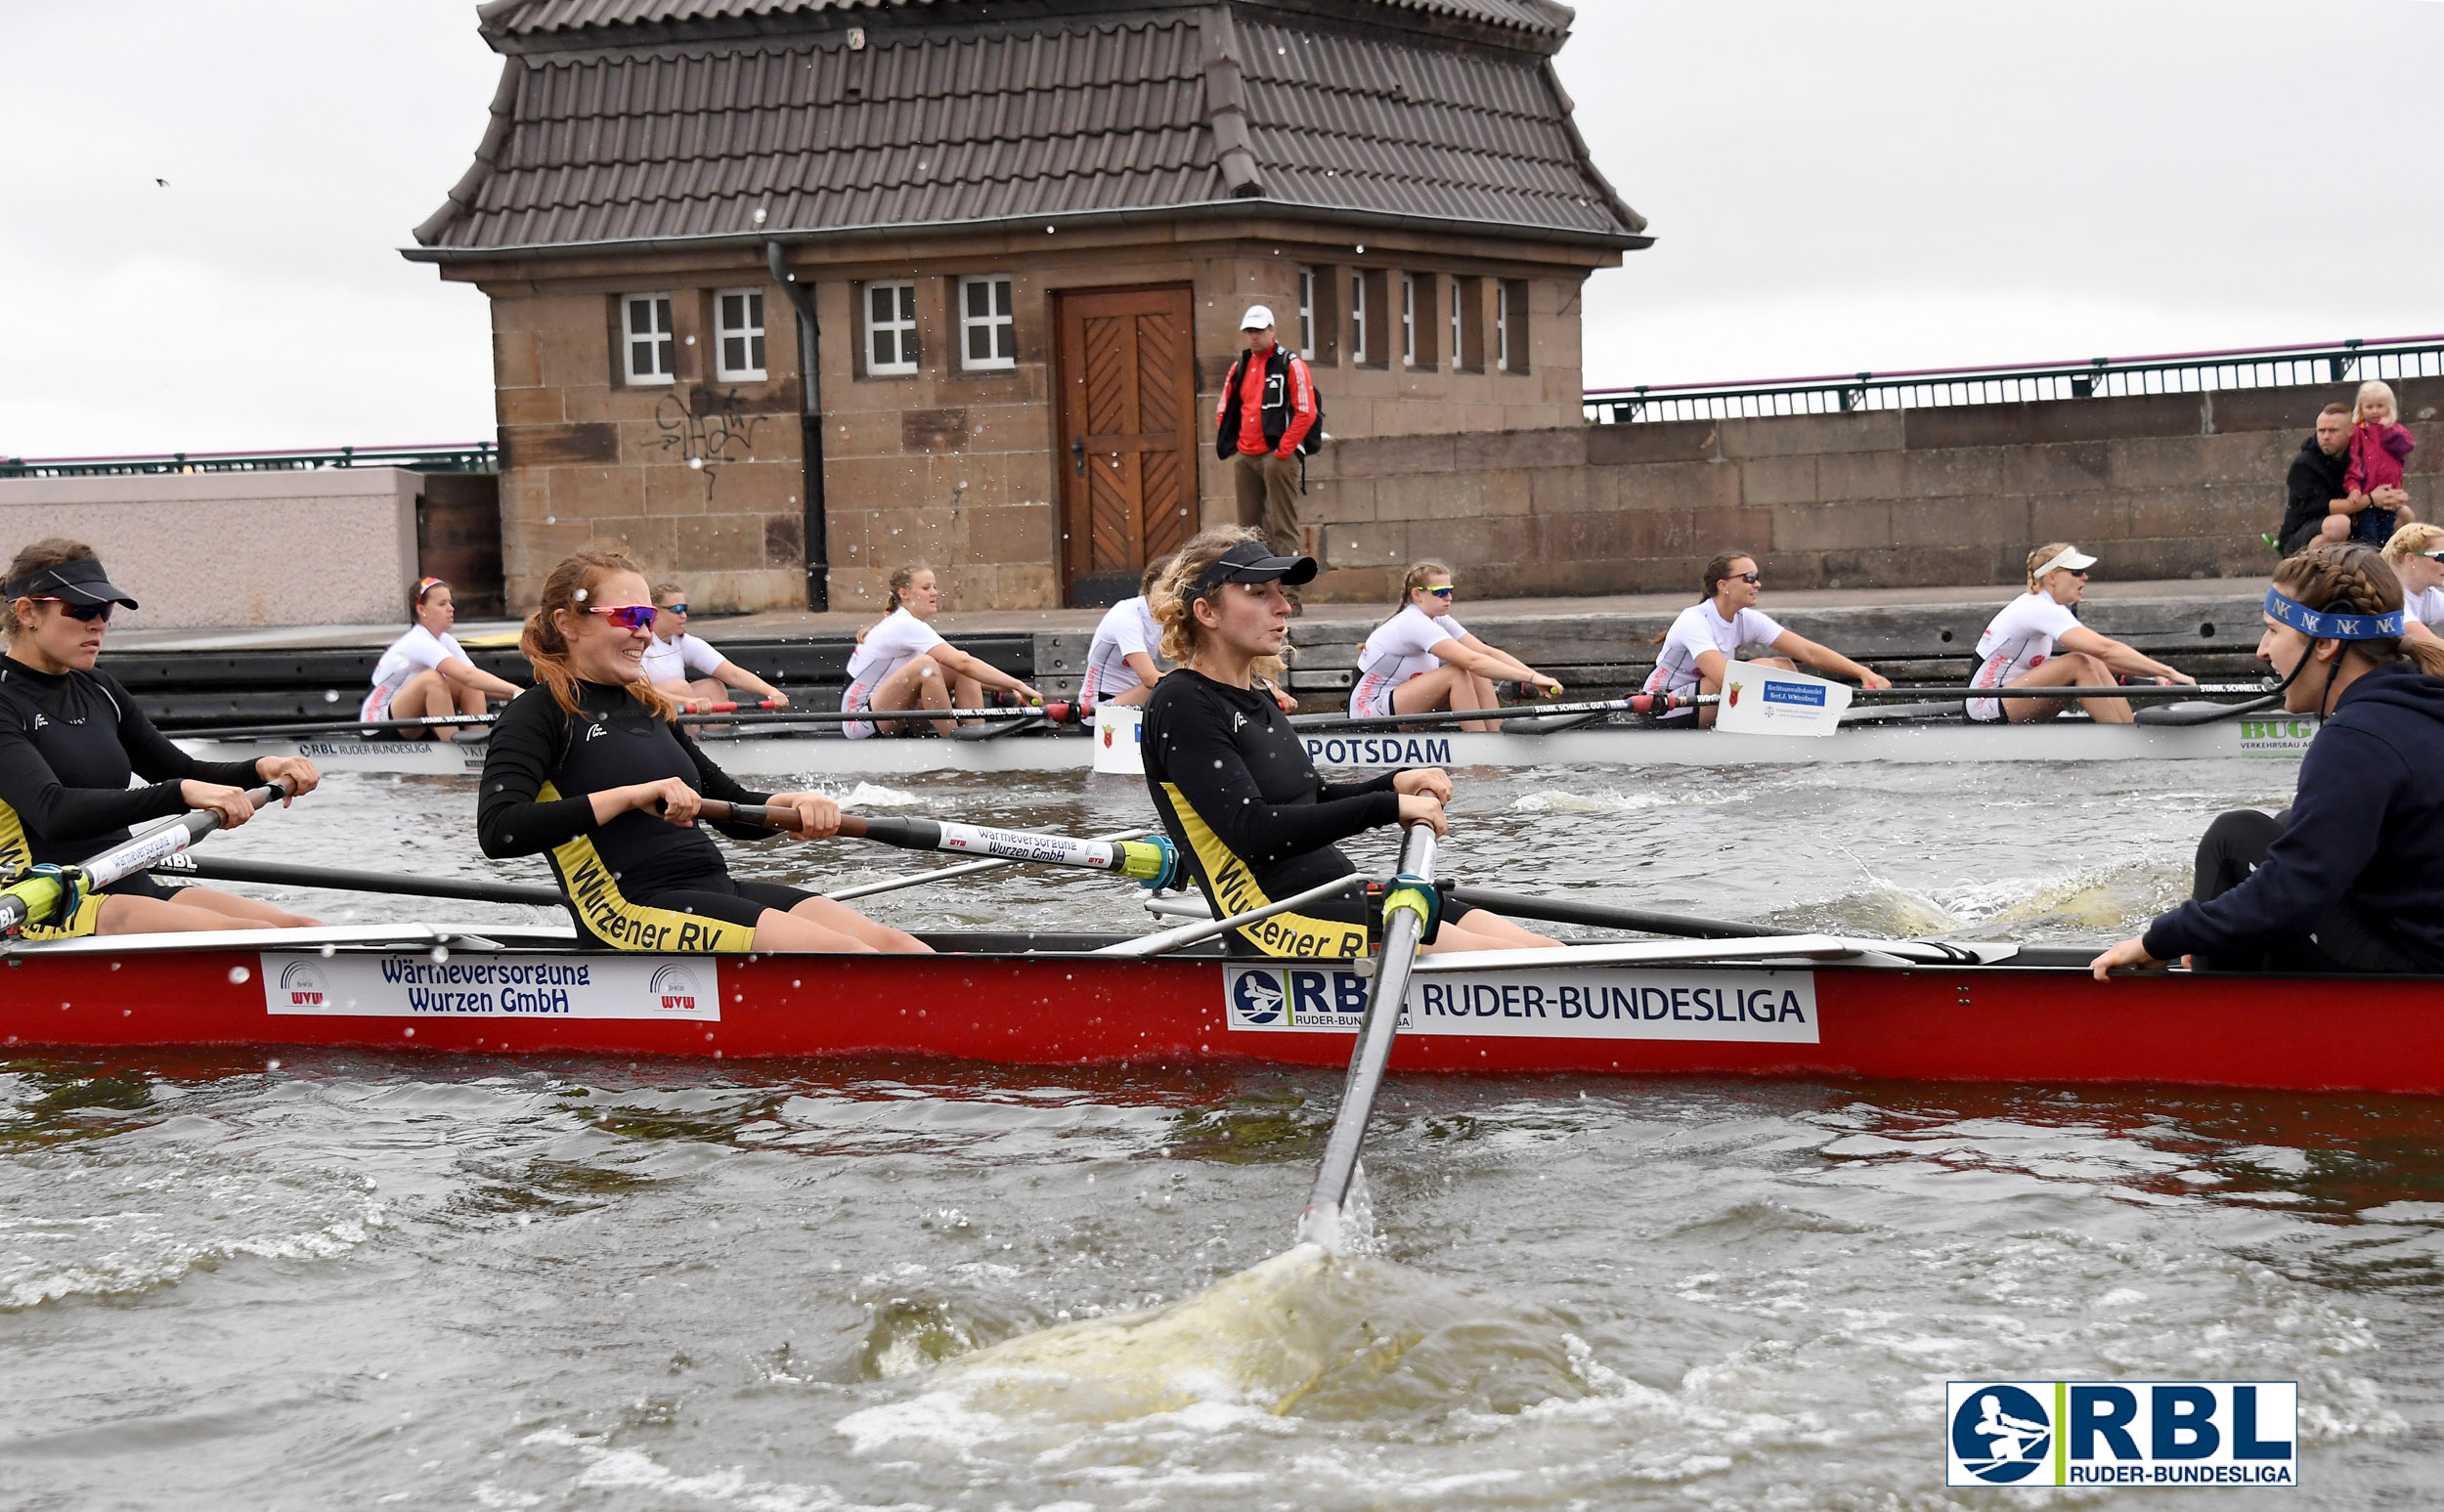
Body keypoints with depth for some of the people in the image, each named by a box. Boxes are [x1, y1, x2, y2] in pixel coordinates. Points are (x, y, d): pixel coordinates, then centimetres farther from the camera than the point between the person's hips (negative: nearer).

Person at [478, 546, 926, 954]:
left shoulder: (650, 709, 23)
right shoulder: (540, 714, 0)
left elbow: (736, 811, 27)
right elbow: (497, 831, -17)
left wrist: (796, 805, 3)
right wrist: (631, 795, -20)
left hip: (717, 888, 8)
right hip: (629, 911, -8)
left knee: (890, 946, -15)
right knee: (843, 954, -27)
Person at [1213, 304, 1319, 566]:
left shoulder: (1291, 365, -4)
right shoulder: (1239, 367, 15)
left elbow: (1306, 413, -11)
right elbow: (1223, 412, 22)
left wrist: (1284, 450, -14)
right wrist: (1231, 448, 9)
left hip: (1278, 456, -7)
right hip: (1245, 457, 7)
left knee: (1283, 525, -9)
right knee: (1249, 523, 10)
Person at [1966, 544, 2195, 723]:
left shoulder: (2046, 607, 11)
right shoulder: (2040, 610, -20)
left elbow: (2102, 654, 11)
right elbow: (2105, 650, -29)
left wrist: (2154, 674, -1)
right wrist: (2169, 673, -28)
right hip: (1988, 712, -10)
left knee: (2097, 668, -2)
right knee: (2078, 665, -22)